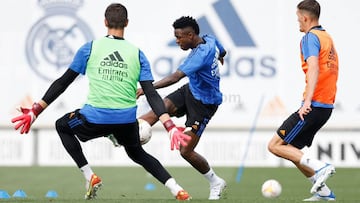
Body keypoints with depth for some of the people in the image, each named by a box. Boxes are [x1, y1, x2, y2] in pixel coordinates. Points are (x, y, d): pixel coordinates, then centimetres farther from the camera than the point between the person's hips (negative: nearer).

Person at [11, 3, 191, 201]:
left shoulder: (90, 48, 3)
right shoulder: (137, 54, 6)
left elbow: (63, 82, 5)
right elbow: (152, 94, -3)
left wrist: (35, 111, 11)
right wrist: (170, 127, -6)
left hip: (95, 118, -3)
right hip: (127, 121, 3)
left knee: (62, 126, 29)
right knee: (137, 153, 33)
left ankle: (90, 176, 15)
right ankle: (176, 189, 16)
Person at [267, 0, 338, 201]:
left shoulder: (311, 37, -10)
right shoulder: (328, 37, 18)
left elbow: (313, 68, -24)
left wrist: (308, 101, -33)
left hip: (313, 106, -9)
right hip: (327, 106, 9)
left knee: (275, 145, -8)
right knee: (292, 149, 15)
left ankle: (321, 167, -19)